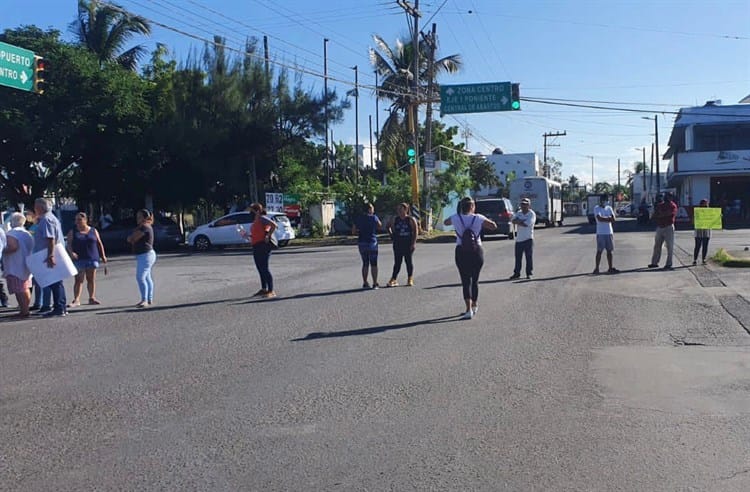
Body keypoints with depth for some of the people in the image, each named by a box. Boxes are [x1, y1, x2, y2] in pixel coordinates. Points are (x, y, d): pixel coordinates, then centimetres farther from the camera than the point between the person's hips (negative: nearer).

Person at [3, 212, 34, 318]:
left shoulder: (12, 233, -13)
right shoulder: (27, 233, 13)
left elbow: (13, 247, -27)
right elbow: (31, 247, 15)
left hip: (15, 267, -9)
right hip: (26, 265, 9)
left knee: (19, 290, -7)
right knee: (25, 288, 18)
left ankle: (24, 311, -10)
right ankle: (26, 308, 24)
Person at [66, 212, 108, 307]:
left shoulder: (93, 231, 9)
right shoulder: (73, 232, 6)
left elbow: (99, 244, 13)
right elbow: (68, 244, -3)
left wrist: (103, 256, 9)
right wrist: (71, 252, -21)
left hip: (92, 258, 2)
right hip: (78, 259, -1)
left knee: (91, 279, 5)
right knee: (78, 280, -5)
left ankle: (92, 298, 14)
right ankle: (76, 300, -7)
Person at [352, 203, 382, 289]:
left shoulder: (359, 218, 3)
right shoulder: (374, 217, -8)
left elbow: (353, 231, 6)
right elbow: (380, 227, 10)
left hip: (361, 243, 4)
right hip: (372, 242, -4)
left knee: (365, 263, 14)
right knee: (373, 264, 4)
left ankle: (365, 283, 13)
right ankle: (375, 283, 2)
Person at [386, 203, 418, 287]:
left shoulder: (411, 219, -3)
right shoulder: (394, 219, 6)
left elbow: (415, 231, -3)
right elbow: (389, 227, 20)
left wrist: (414, 243, -10)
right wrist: (392, 235, 5)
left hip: (408, 244, -2)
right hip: (398, 244, 2)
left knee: (408, 261, 3)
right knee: (397, 262, 1)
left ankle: (410, 279, 12)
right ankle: (394, 279, 3)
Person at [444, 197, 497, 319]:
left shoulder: (456, 218, -4)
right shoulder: (479, 218, -5)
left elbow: (445, 222, 15)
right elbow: (494, 226, -3)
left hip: (461, 252, -1)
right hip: (477, 251, 1)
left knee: (465, 281, 0)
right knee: (475, 280, 16)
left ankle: (469, 309, -14)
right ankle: (474, 306, 31)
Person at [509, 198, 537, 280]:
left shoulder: (532, 214, -5)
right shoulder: (518, 213, 11)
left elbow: (527, 224, -19)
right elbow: (513, 221, -5)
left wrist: (518, 221, -7)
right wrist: (523, 221, -17)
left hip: (528, 239, -5)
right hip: (519, 239, 5)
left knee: (529, 257, 0)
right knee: (517, 257, 9)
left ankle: (529, 273, 8)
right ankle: (516, 273, 17)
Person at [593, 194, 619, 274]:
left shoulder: (609, 208, 11)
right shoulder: (597, 208, -3)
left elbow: (614, 219, 0)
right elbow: (599, 218, -19)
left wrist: (604, 218, -14)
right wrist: (608, 218, -10)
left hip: (609, 232, 5)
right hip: (601, 233, -5)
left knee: (609, 251, 8)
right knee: (599, 251, -5)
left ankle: (610, 268, 14)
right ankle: (596, 268, -2)